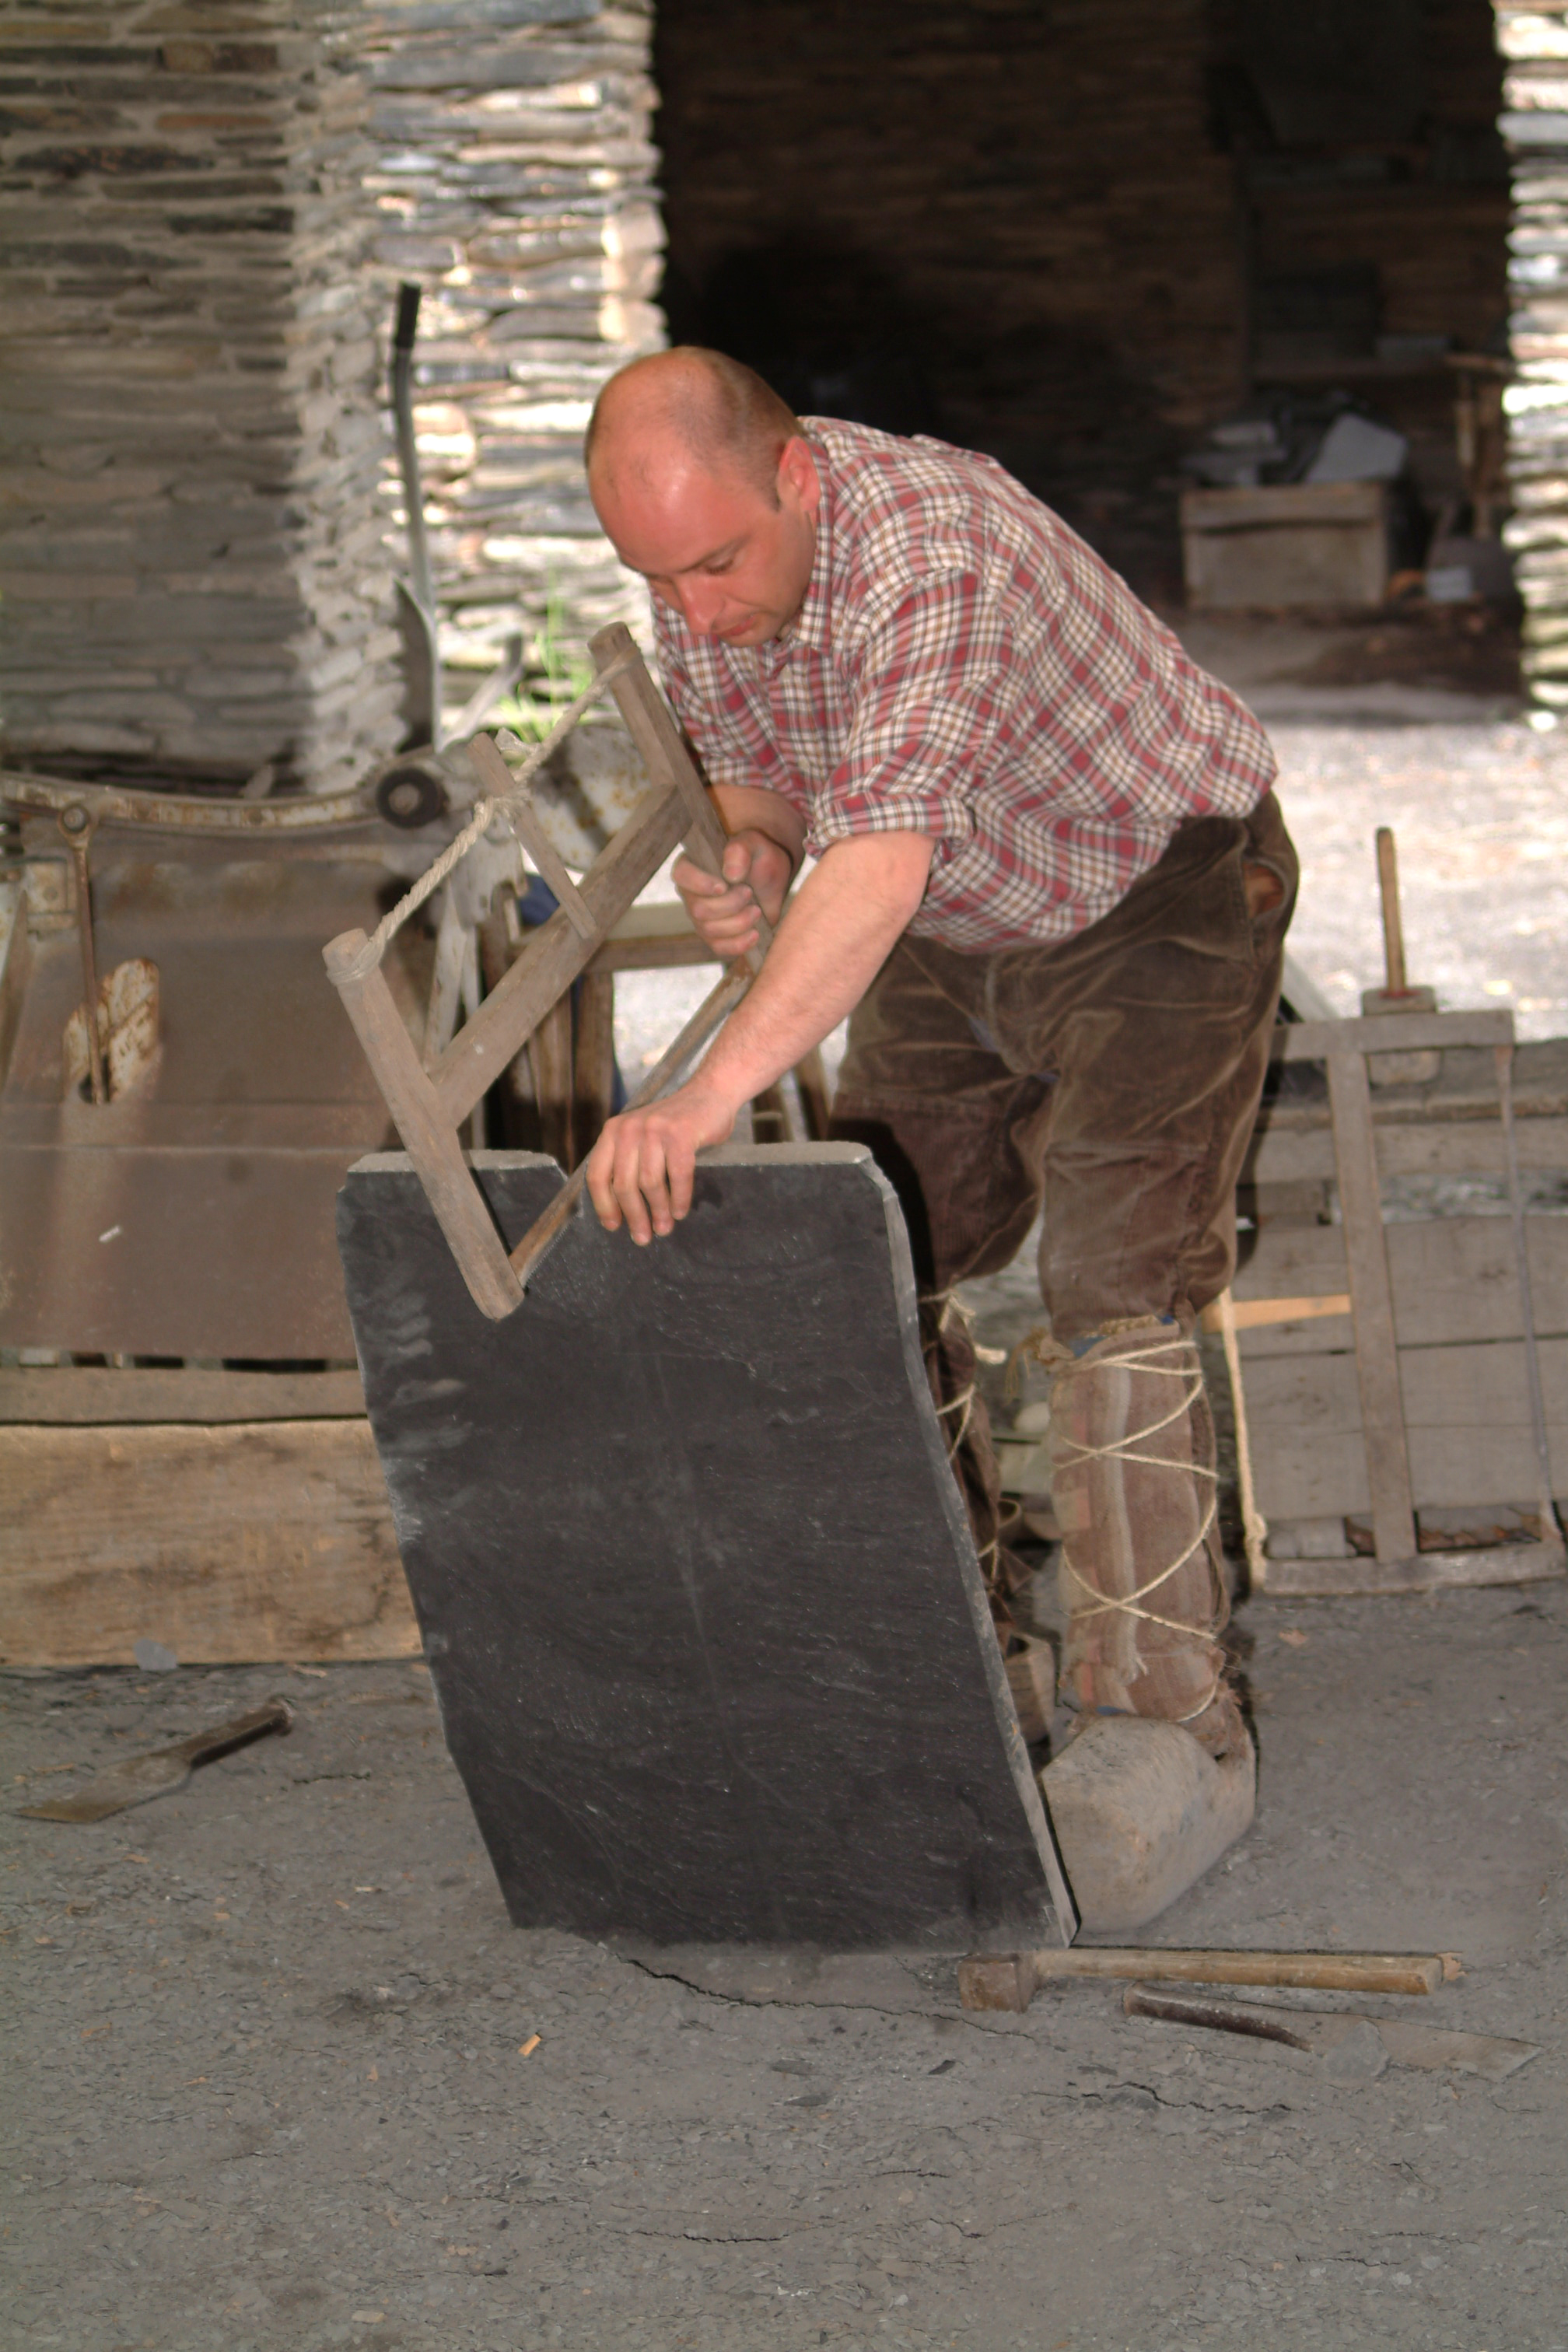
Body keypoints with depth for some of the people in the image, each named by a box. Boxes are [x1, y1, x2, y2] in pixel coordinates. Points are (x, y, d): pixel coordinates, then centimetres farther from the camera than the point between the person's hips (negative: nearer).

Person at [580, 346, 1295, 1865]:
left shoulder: (932, 539, -39)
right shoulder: (704, 553, -14)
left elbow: (884, 858, -49)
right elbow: (751, 759, 4)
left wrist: (711, 1093, -58)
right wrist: (755, 847, -22)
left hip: (1158, 897, -7)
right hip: (954, 936, 8)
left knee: (1109, 1293, -16)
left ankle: (1155, 1700, -9)